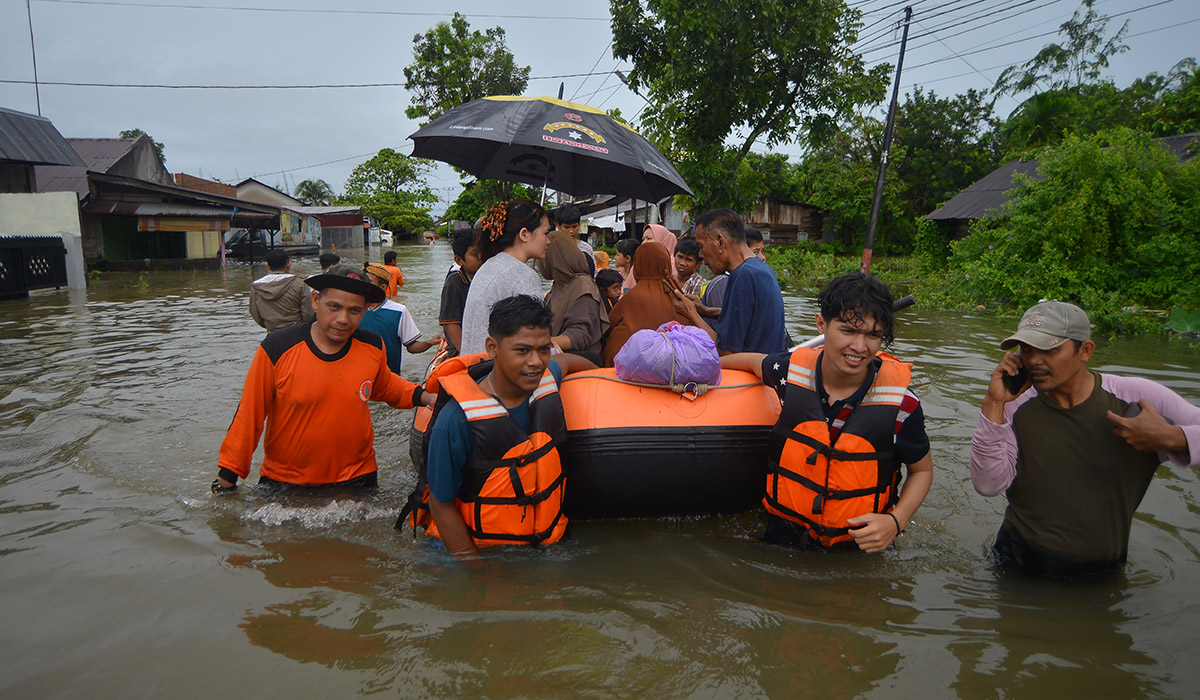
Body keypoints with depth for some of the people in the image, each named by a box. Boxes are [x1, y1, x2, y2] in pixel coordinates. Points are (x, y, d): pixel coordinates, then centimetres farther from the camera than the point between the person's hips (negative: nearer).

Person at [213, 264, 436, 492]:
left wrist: (424, 397, -1)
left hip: (356, 477, 2)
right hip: (283, 481, -2)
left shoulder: (373, 348, -8)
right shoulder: (276, 350, -18)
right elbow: (249, 415, -8)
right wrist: (228, 475, -3)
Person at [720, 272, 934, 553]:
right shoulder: (792, 370, -11)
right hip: (784, 534, 0)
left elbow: (922, 469, 1)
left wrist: (896, 521, -15)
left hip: (859, 542, 1)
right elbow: (754, 361, 14)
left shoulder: (901, 403, -15)